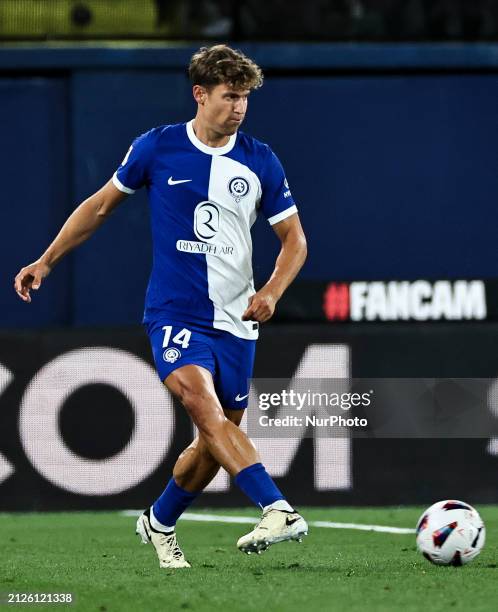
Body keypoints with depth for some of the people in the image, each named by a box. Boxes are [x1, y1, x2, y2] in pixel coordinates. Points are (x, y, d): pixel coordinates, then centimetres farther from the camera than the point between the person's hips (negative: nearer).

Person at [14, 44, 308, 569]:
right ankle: (279, 511, -39)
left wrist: (271, 292, -10)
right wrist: (46, 261, 12)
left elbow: (294, 239, 9)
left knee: (217, 438, 6)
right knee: (204, 404, -27)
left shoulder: (260, 162, 3)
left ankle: (159, 523, 31)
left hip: (235, 321, 3)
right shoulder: (157, 148, -1)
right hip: (173, 312, -3)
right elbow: (101, 205, 13)